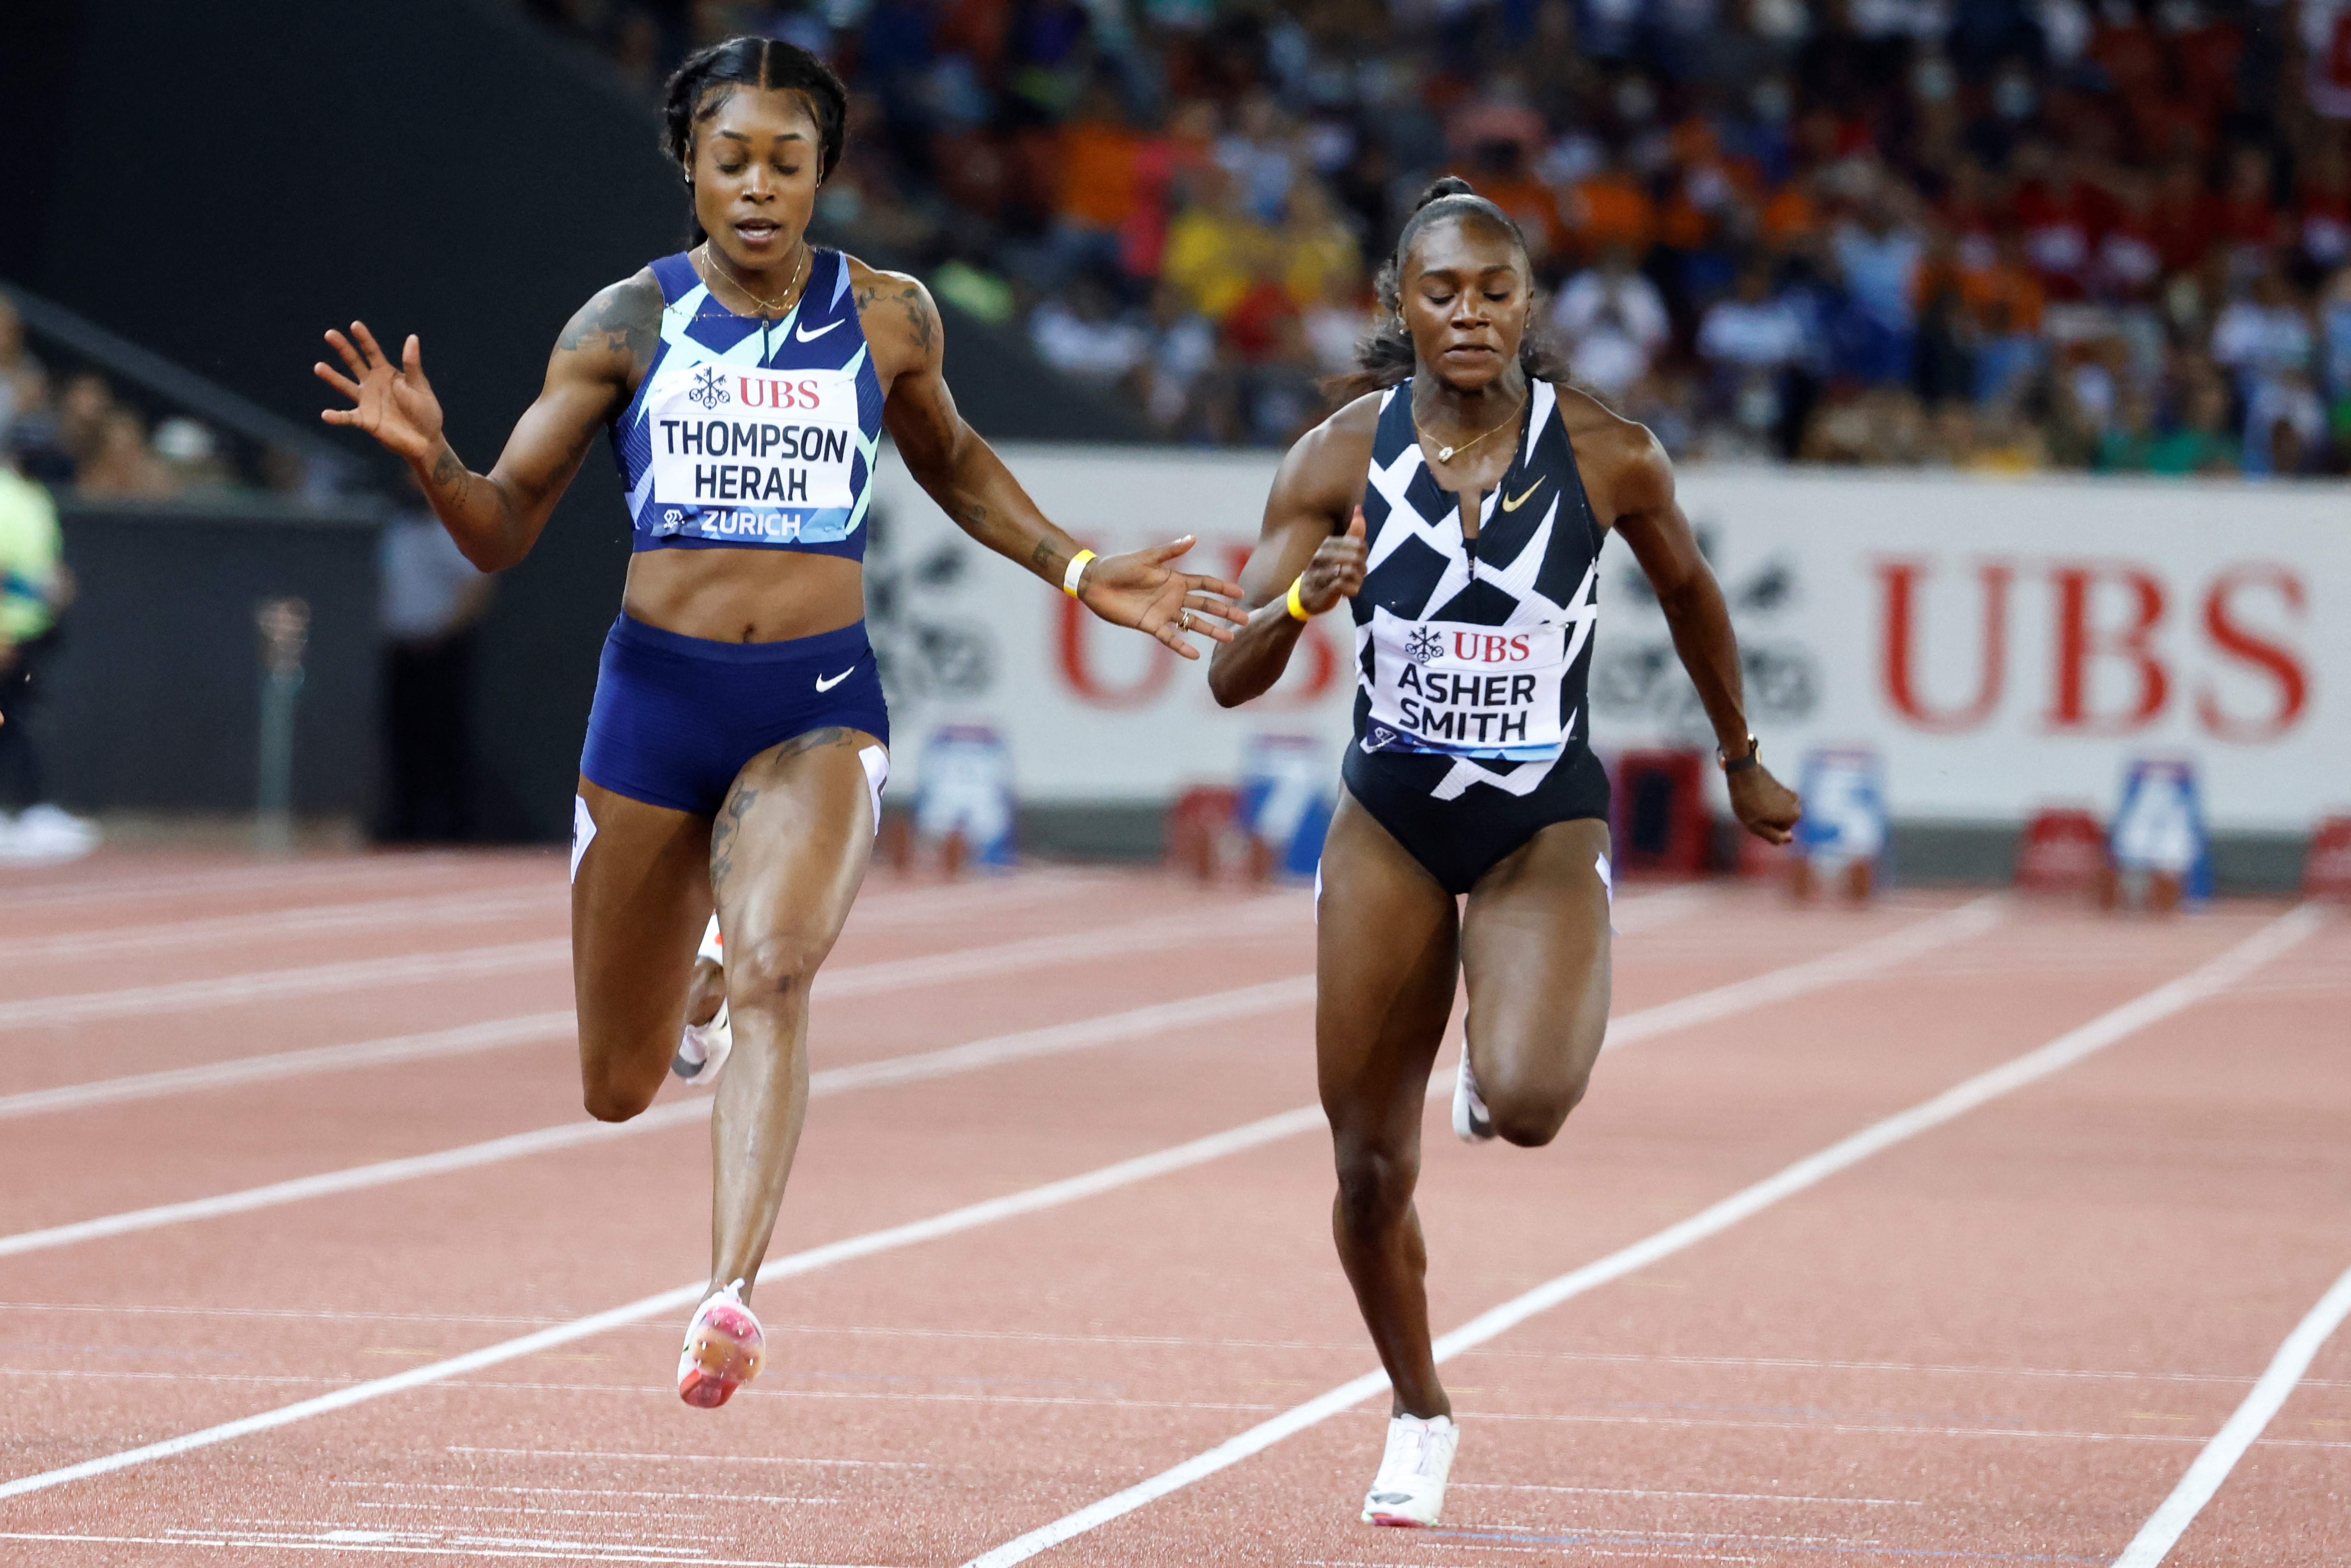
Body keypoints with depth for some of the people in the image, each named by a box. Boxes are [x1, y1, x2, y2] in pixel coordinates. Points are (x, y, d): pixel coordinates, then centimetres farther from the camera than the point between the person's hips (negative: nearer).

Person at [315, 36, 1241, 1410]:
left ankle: (733, 1296, -38)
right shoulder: (628, 325, 1)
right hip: (657, 696, 1)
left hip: (821, 702, -1)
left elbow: (951, 460, 25)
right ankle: (687, 970, 46)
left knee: (775, 972, -30)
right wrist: (431, 458, -19)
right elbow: (503, 533, 2)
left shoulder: (887, 317, 4)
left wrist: (1080, 573, 17)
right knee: (619, 1089, 8)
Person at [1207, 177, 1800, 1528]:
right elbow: (1231, 680, -8)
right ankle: (1419, 1415, 33)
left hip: (1548, 826, -2)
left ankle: (1510, 1062, 11)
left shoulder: (1610, 455, -10)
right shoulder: (1342, 458, -8)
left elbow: (1689, 589, 11)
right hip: (1392, 821, 2)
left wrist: (1744, 765, 21)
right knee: (1373, 1167, 6)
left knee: (1527, 1104, -28)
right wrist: (1299, 602, -29)